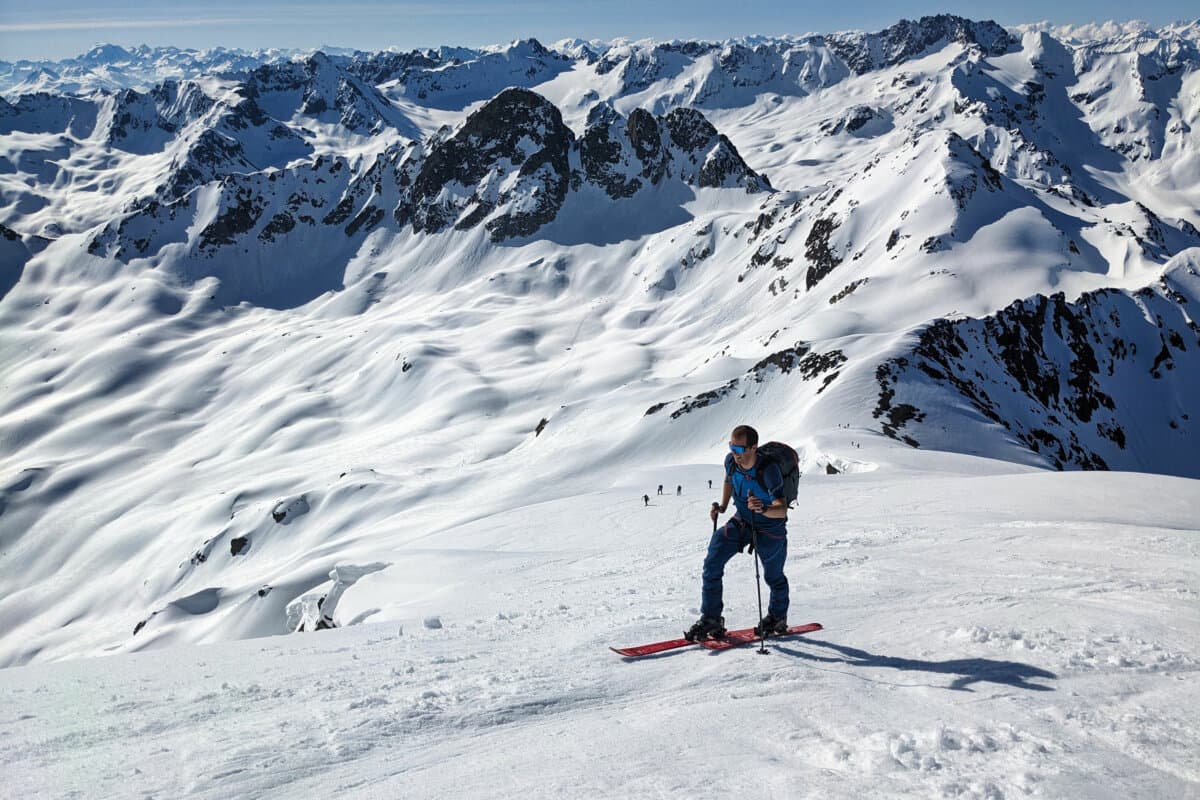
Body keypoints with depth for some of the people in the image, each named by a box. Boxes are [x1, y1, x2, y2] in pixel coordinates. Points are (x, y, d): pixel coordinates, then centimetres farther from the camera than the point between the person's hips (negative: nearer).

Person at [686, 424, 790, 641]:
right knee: (712, 562, -11)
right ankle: (711, 619, -2)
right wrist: (722, 506, 3)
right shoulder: (731, 461, -14)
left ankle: (777, 619, 41)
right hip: (741, 521, 5)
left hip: (770, 528, -4)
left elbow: (782, 510, -38)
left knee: (773, 576, 13)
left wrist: (763, 509, -57)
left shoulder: (769, 470, -31)